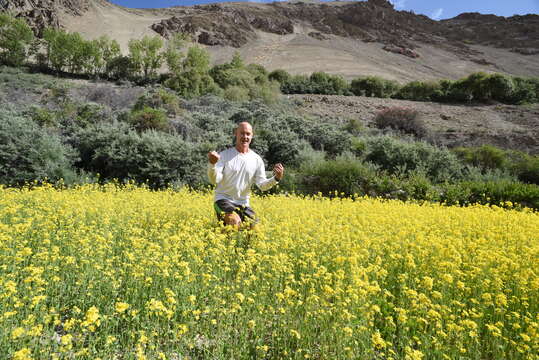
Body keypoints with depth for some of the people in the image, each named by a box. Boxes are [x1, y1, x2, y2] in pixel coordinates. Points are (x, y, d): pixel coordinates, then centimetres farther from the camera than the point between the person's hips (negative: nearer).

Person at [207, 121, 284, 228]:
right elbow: (215, 180, -16)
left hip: (243, 203, 4)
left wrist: (276, 178, -21)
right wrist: (212, 164, -35)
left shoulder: (257, 159, 3)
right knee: (235, 224, -30)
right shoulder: (225, 155, -6)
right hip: (223, 200, -4)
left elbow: (262, 185, -1)